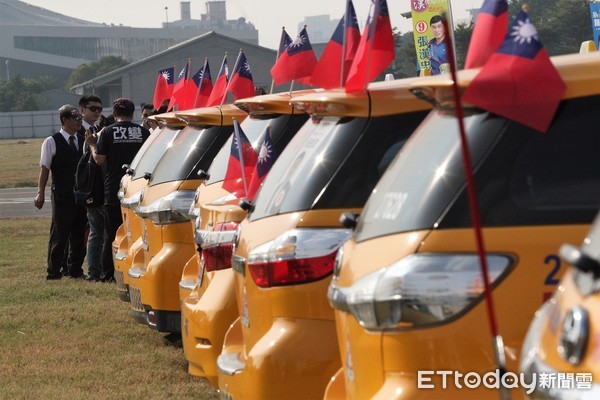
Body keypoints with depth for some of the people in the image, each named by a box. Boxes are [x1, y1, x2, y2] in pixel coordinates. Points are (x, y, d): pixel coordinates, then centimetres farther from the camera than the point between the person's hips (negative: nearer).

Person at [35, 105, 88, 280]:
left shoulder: (83, 141, 10)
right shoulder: (52, 142, -3)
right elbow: (44, 169, -4)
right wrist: (40, 193, -9)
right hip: (62, 196, -5)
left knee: (79, 234, 9)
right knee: (59, 234, -2)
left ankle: (75, 269, 21)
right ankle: (54, 271, 5)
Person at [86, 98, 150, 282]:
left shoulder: (108, 132, -5)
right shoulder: (143, 132, 1)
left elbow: (99, 159, -7)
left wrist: (92, 145, 10)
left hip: (114, 191, -1)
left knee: (112, 234, 5)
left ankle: (108, 274, 5)